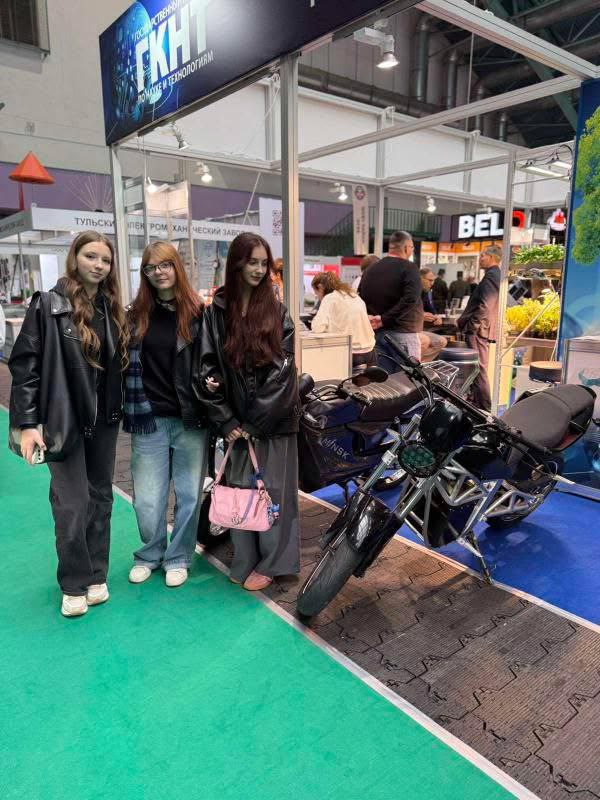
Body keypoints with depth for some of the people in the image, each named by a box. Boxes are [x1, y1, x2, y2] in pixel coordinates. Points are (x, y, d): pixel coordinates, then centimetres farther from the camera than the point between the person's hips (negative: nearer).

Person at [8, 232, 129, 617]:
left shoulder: (113, 309, 7)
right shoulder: (49, 305, -7)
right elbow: (24, 364, -9)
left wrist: (124, 411, 9)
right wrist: (27, 423, -14)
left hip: (104, 420, 5)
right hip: (64, 420, -5)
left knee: (100, 498, 12)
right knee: (72, 505, -2)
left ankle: (96, 575, 28)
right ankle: (75, 585, 18)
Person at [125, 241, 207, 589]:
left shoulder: (198, 312, 0)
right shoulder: (136, 314, 5)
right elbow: (124, 362, 10)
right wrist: (131, 409, 2)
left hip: (190, 419, -1)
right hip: (149, 420, 2)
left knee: (189, 495, 8)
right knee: (147, 499, 7)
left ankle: (178, 557, 29)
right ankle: (150, 554, 32)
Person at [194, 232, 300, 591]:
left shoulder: (277, 312, 0)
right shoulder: (217, 311, 2)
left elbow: (283, 368, -7)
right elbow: (207, 368, -1)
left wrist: (256, 421, -11)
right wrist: (226, 420, -6)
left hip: (276, 418, -1)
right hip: (238, 418, 1)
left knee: (274, 488, 4)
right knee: (241, 488, 7)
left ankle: (271, 561, 19)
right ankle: (247, 560, 23)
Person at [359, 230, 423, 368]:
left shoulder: (371, 269, 14)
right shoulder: (409, 268, -7)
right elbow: (410, 299, -21)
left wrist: (371, 318, 1)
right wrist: (384, 319, -18)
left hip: (378, 334, 6)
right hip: (403, 334, -6)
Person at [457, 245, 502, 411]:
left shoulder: (491, 276, -14)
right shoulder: (495, 275, 19)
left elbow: (484, 307, -22)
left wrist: (469, 325, -16)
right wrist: (464, 320, 19)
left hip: (479, 329, -11)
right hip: (482, 329, 11)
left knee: (479, 369, -8)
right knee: (477, 369, 16)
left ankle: (484, 408, -5)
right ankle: (477, 402, 25)